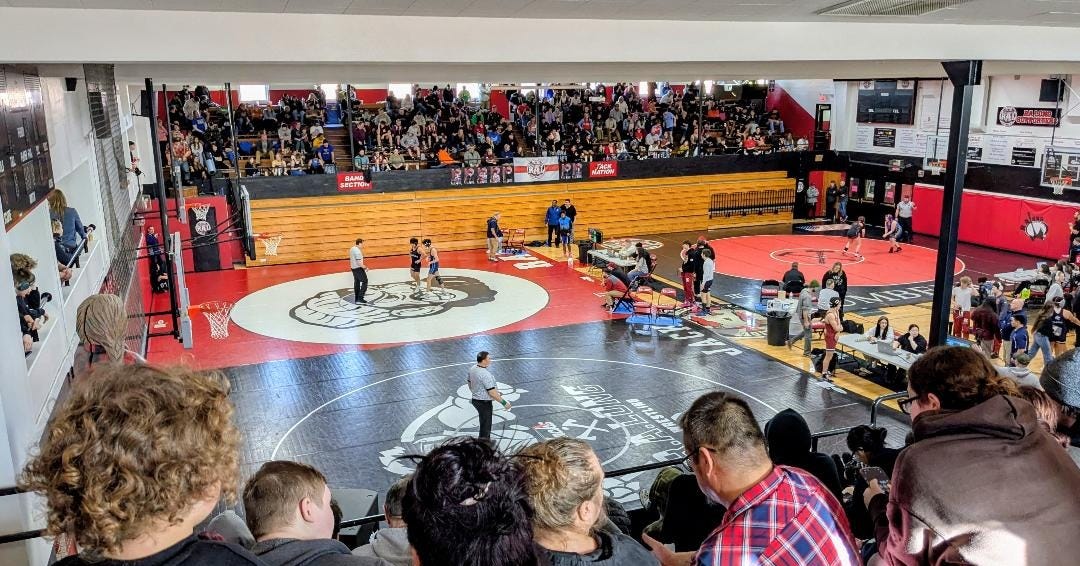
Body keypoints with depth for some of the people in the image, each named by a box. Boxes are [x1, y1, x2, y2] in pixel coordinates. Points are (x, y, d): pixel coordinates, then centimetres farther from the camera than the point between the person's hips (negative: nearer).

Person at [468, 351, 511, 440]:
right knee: (485, 426, 5)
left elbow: (470, 385, 13)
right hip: (484, 403, -10)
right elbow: (492, 392, -27)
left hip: (475, 399, 10)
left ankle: (487, 440, 46)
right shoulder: (485, 374, -29)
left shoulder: (472, 369, -1)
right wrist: (504, 402, -18)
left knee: (484, 423, 28)